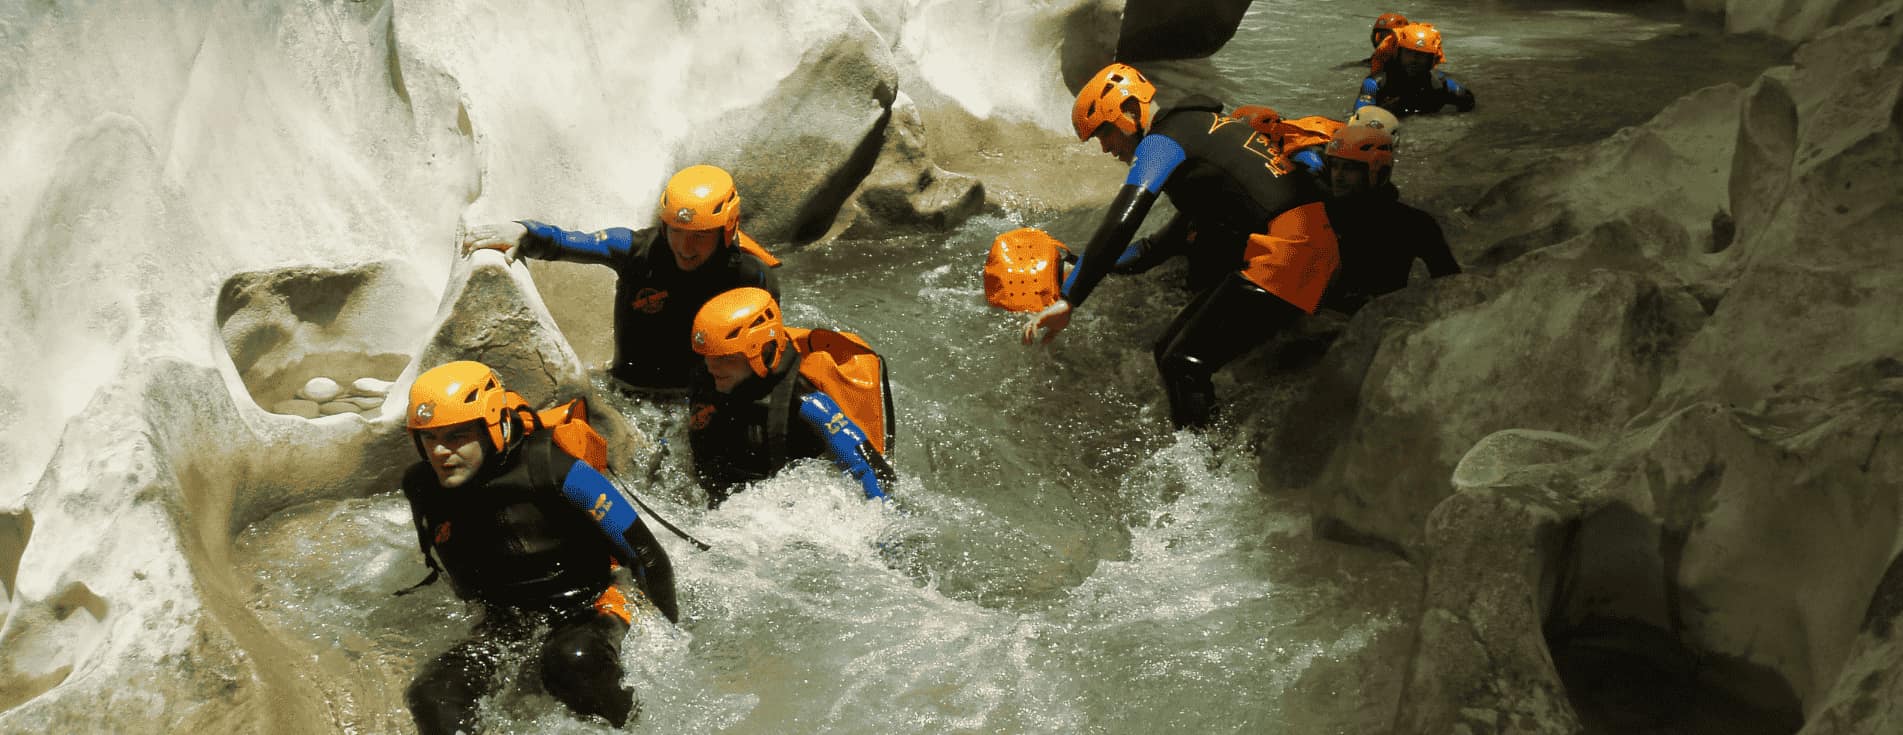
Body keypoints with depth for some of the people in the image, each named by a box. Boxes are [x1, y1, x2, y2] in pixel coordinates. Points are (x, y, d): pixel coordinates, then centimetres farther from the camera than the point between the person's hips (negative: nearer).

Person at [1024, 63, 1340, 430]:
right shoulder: (1197, 125, 22)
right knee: (1172, 352, 11)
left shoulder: (1161, 142, -6)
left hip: (1283, 250, -10)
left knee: (1183, 365, -14)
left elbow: (1120, 225, -19)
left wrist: (1067, 300, -20)